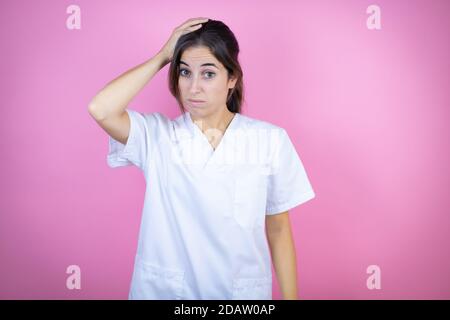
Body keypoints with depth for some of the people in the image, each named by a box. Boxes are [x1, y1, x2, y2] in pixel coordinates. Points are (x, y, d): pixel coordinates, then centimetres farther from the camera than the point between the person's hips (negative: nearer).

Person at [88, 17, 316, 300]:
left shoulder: (271, 140, -8)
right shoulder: (157, 135, -8)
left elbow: (278, 229, -3)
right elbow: (101, 110, -26)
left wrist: (290, 297, 0)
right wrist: (163, 56, -16)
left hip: (242, 292, 0)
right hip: (164, 291, 1)